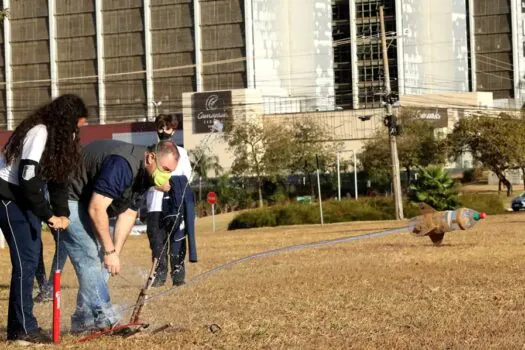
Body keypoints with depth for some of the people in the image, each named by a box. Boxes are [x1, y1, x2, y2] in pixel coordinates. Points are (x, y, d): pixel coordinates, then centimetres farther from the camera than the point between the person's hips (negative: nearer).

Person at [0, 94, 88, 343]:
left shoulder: (58, 135, 7)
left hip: (27, 197, 10)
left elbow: (58, 177, 8)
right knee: (25, 260, -11)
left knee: (32, 257, 9)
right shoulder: (39, 133, -23)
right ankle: (23, 328, -7)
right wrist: (48, 215, -21)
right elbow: (28, 178, -27)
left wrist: (62, 213, -5)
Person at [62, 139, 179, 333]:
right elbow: (96, 209, -32)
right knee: (90, 257, -18)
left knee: (101, 259, 6)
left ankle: (83, 319, 11)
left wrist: (115, 252, -7)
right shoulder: (122, 165, -32)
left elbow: (128, 214, 2)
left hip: (89, 201, 10)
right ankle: (104, 318, -21)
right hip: (67, 198, -10)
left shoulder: (144, 174, 0)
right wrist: (110, 251, -26)